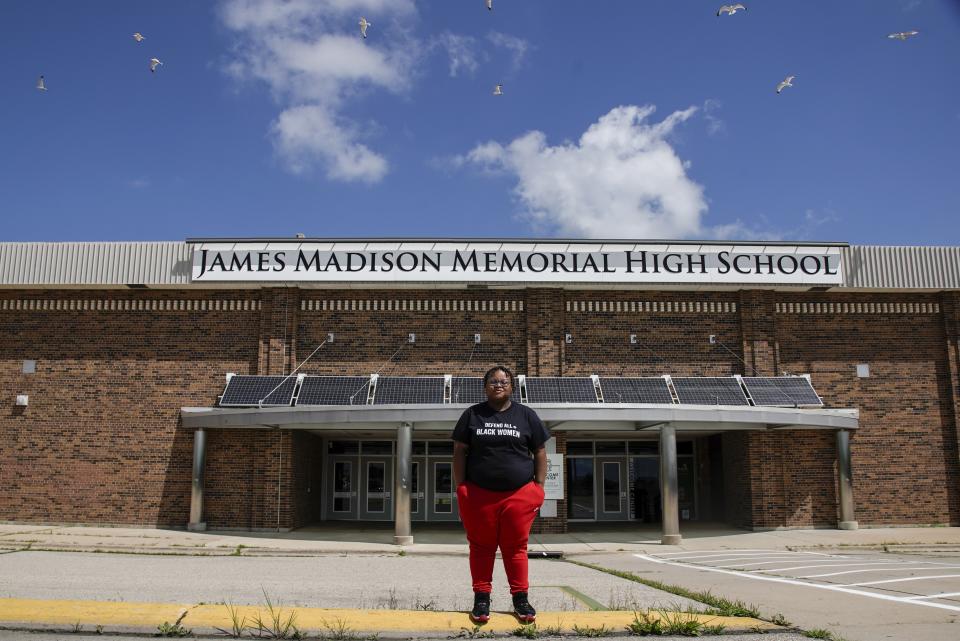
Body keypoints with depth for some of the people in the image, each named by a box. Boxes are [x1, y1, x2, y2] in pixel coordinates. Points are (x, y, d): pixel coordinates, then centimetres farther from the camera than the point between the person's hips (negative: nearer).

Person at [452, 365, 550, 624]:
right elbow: (460, 452, 6)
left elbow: (540, 453, 9)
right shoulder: (472, 414, 7)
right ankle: (481, 598, 14)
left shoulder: (526, 415, 8)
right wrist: (461, 488, -1)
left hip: (519, 494, 0)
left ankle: (520, 598, 15)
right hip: (479, 494, 0)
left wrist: (538, 487, 2)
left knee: (516, 547, 5)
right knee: (481, 547, 5)